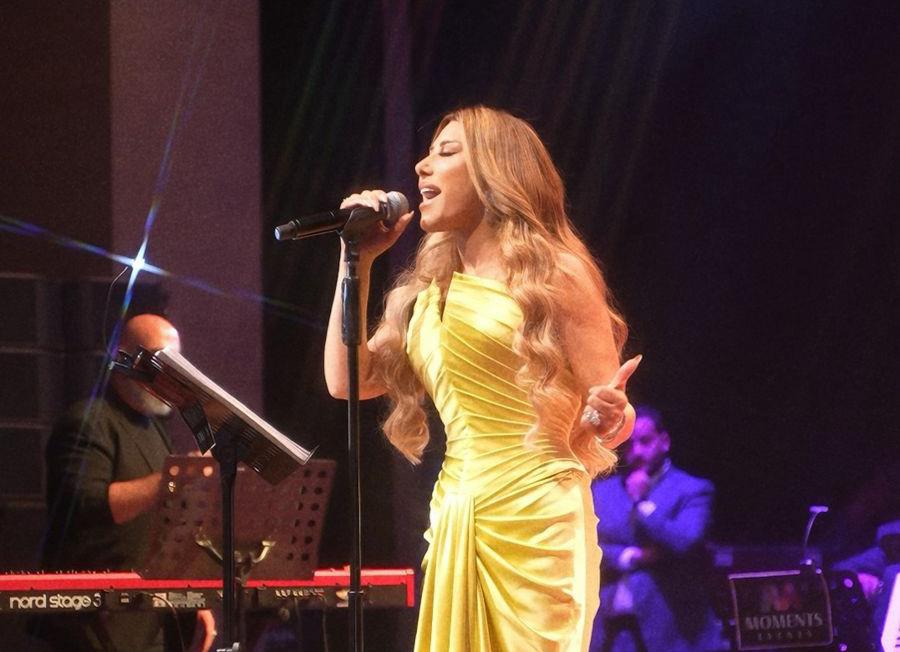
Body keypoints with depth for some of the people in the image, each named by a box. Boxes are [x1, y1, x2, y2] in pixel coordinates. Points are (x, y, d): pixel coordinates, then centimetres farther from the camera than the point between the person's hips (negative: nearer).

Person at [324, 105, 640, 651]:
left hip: (537, 517, -6)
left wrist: (609, 416, -28)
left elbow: (611, 420, -4)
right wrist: (358, 260, 11)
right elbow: (346, 380, 12)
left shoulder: (555, 274, -2)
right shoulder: (430, 289, 16)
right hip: (456, 522, 6)